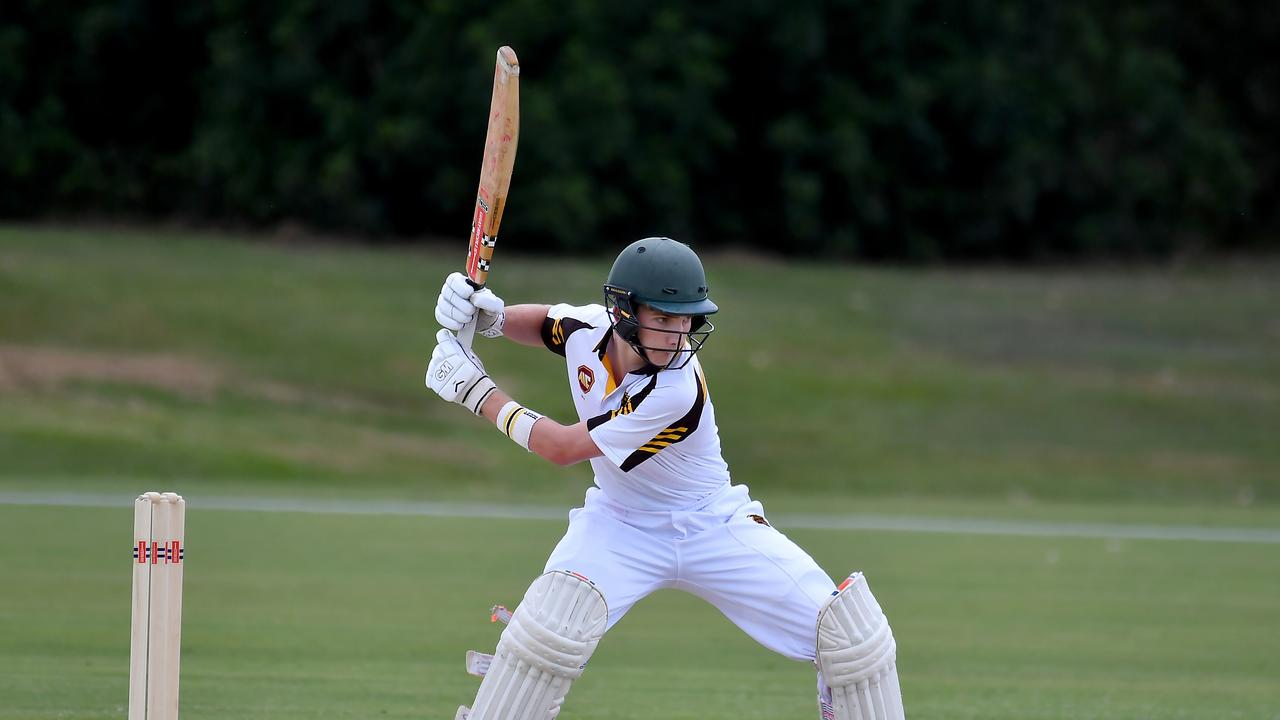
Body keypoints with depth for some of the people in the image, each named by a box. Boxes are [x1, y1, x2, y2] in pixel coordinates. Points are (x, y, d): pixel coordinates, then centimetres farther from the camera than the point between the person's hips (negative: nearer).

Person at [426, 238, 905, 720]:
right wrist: (491, 316, -11)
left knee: (851, 630, -15)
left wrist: (478, 392, -18)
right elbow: (541, 323, 11)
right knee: (553, 619, -30)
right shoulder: (589, 327, -17)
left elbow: (563, 449, -24)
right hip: (620, 522, 3)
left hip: (713, 527, -3)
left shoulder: (677, 393, -31)